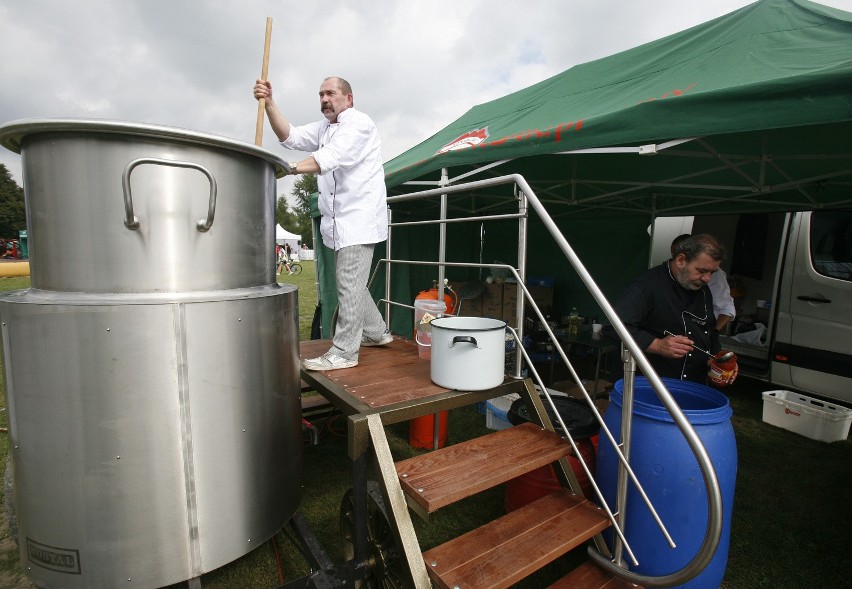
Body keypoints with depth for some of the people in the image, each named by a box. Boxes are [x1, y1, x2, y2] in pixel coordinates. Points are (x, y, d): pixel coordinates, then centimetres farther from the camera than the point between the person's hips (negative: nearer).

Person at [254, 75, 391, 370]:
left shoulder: (359, 123, -6)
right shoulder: (324, 128, 23)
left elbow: (331, 157, -23)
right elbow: (290, 136, 9)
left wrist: (291, 168, -34)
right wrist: (269, 103, -5)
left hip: (358, 218, -9)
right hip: (338, 221, 9)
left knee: (350, 284, -10)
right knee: (351, 282, 14)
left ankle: (344, 351, -4)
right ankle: (376, 332, 29)